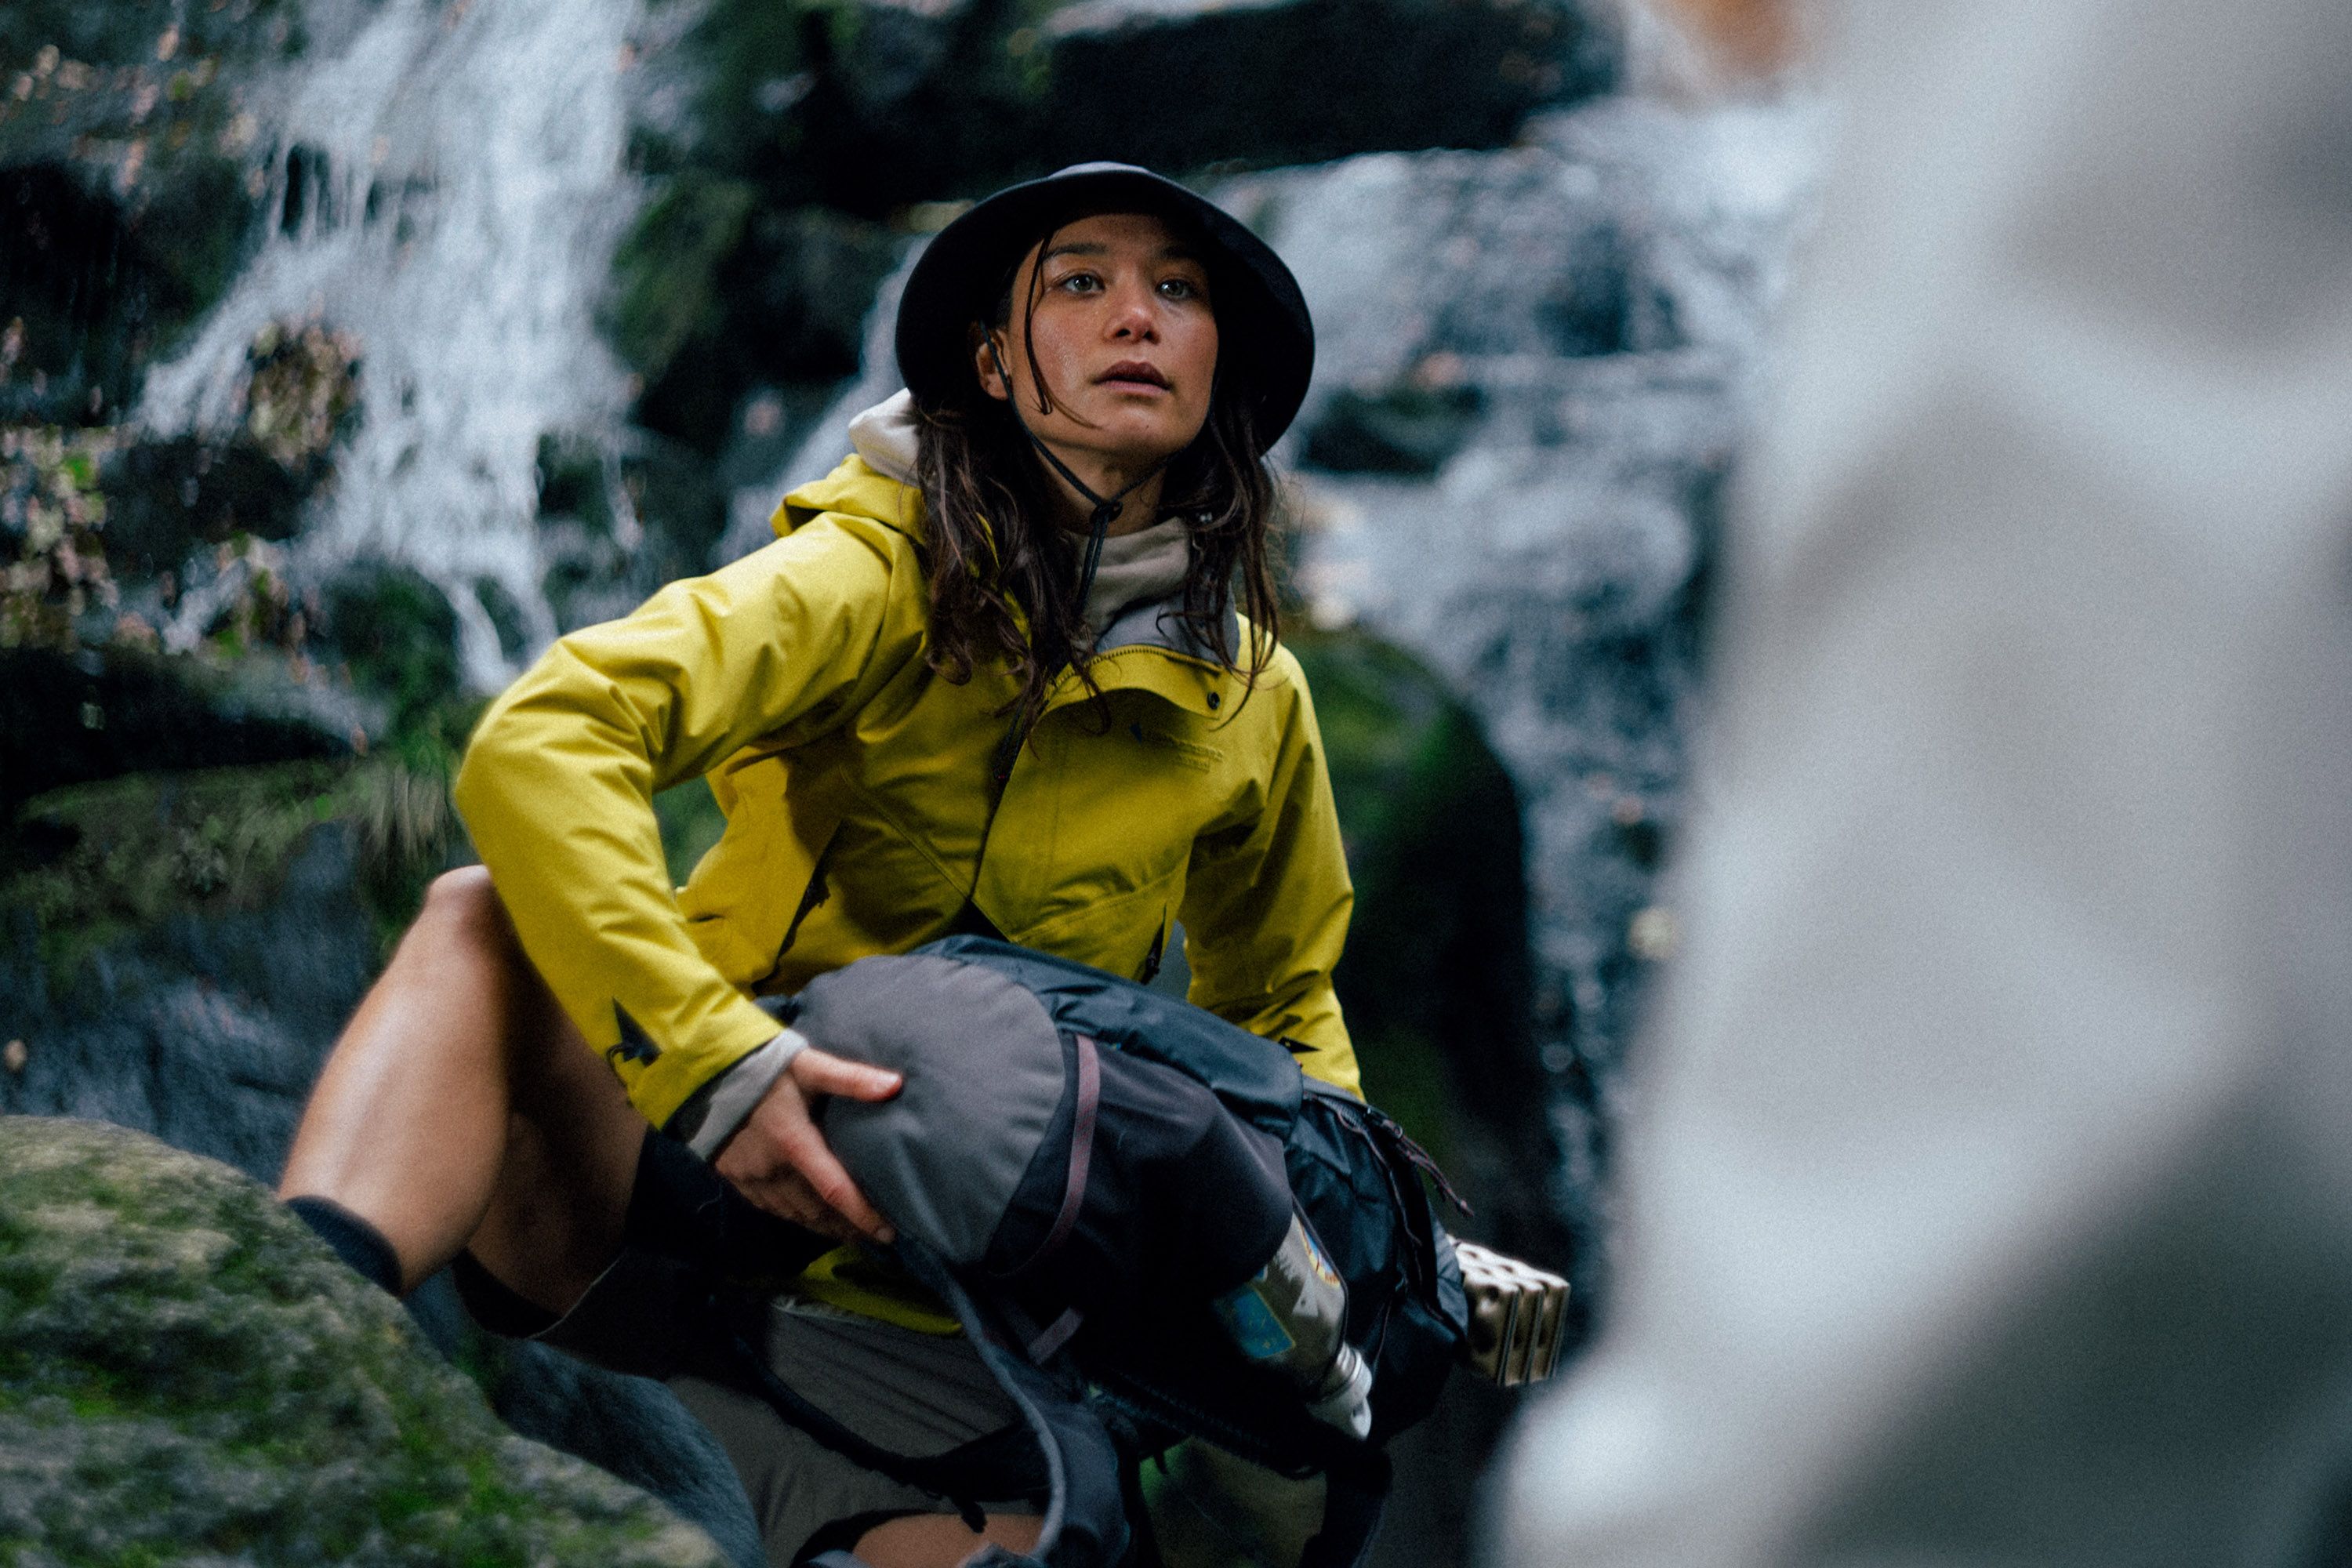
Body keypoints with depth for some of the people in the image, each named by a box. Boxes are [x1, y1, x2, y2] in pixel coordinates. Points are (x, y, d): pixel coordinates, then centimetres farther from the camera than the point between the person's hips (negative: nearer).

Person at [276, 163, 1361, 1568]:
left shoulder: (1249, 698, 5)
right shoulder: (882, 574, -10)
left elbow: (1281, 1001, 22)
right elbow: (537, 745, -27)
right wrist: (710, 1056, -38)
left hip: (908, 1315, 3)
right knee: (486, 922, -31)